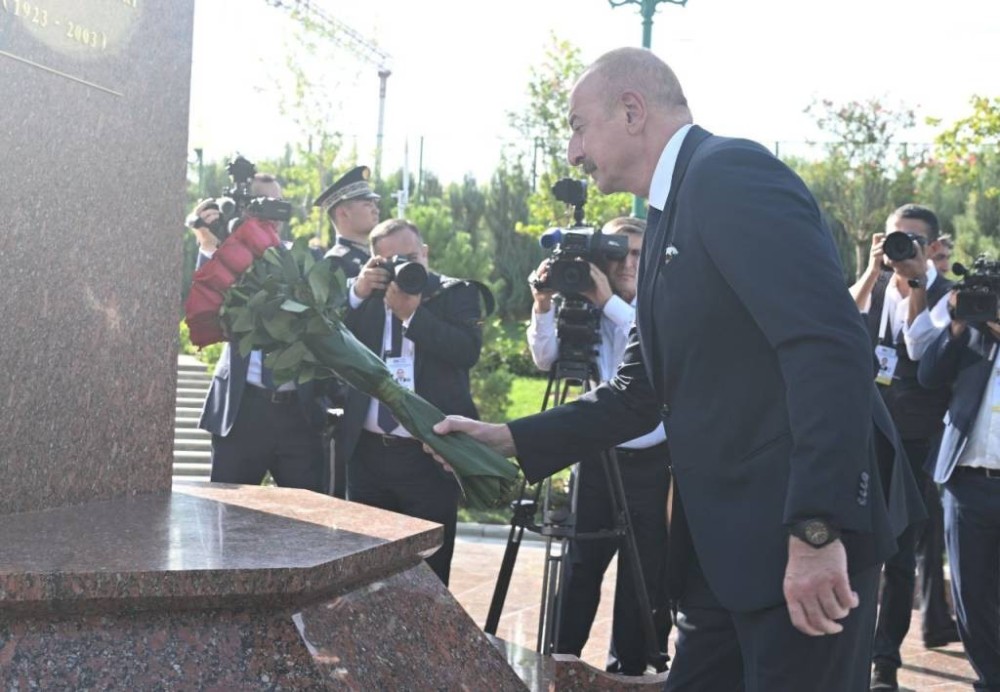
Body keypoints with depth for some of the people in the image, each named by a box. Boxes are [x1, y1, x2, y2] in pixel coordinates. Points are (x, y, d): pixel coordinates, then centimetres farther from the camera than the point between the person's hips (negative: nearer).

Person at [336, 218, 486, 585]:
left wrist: (411, 313, -15)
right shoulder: (364, 295, 11)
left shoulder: (455, 293, 2)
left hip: (430, 456, -3)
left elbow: (468, 350, -14)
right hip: (368, 453, 4)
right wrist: (358, 293, -9)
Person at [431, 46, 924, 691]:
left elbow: (830, 344, -24)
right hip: (724, 540, 9)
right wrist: (510, 439, 14)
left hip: (807, 537, -9)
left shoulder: (731, 173, -12)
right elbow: (641, 391, 22)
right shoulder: (676, 213, 18)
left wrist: (818, 528, -28)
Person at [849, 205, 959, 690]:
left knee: (900, 548, -6)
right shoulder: (874, 285, 8)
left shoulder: (945, 296, -5)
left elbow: (922, 349, -19)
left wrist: (915, 284, -19)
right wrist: (874, 271, -13)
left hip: (917, 439, -4)